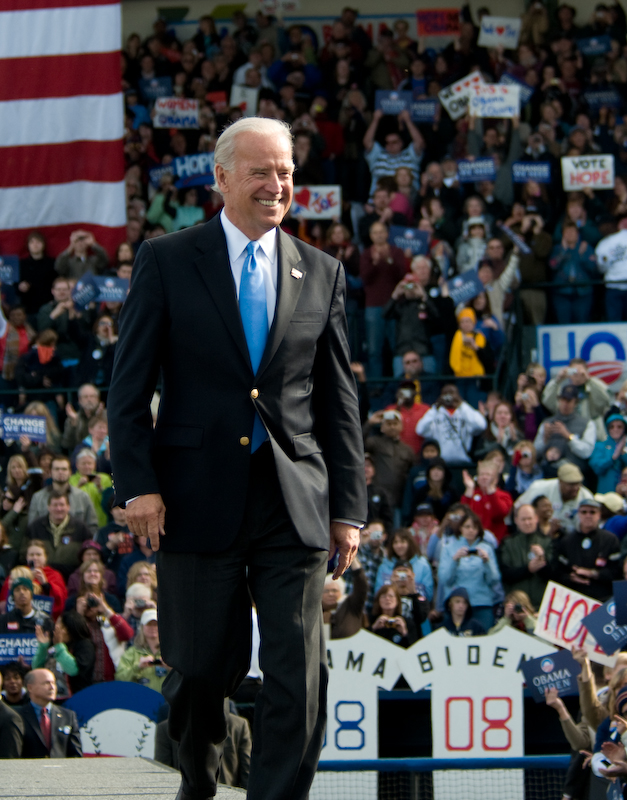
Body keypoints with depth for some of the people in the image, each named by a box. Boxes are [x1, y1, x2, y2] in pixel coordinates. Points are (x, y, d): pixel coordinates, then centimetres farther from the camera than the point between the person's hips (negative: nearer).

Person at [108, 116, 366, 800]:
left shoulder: (320, 274, 11)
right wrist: (138, 484, -9)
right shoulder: (166, 262, 3)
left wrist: (349, 506, 7)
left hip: (293, 503, 2)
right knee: (200, 667, 6)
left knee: (298, 678, -6)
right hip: (198, 499, -2)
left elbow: (339, 402, 12)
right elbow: (129, 386, 1)